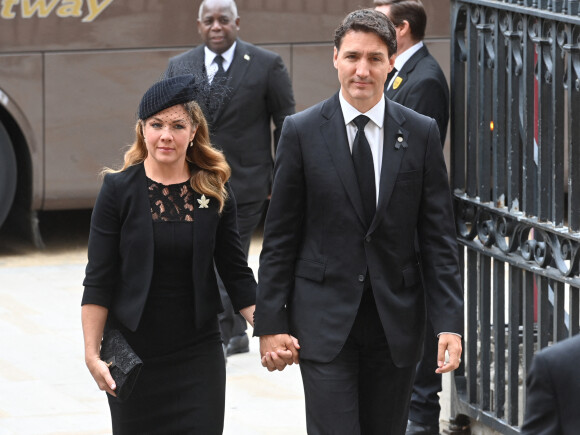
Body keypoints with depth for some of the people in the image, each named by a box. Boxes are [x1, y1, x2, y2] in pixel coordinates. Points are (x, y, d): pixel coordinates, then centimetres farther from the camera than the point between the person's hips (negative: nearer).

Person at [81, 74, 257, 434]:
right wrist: (92, 354, -10)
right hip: (134, 355, -1)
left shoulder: (215, 191, 2)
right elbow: (99, 281, -5)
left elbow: (236, 273, 5)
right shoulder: (119, 190, -5)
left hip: (198, 352, 1)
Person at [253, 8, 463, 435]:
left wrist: (450, 322, -6)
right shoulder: (301, 131, -1)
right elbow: (279, 237, 2)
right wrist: (270, 323, -2)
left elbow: (439, 236, 3)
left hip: (396, 320, 2)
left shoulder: (421, 133, 3)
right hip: (324, 320, -2)